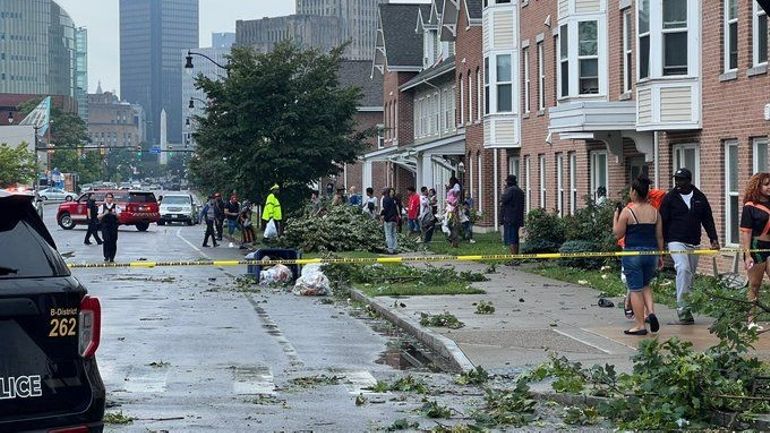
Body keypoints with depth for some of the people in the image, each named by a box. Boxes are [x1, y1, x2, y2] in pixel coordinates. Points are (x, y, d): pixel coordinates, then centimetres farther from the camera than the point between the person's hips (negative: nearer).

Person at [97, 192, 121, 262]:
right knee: (106, 240, -12)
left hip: (113, 226, 1)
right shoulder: (102, 206, 6)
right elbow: (99, 217, 3)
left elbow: (118, 216, 1)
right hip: (105, 226, -1)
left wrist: (115, 214, -20)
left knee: (113, 241, -1)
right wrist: (104, 214, -16)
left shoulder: (116, 206, 6)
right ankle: (106, 256, -1)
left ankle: (112, 258, 7)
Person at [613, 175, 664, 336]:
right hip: (651, 252, 5)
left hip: (633, 252, -5)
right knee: (645, 285, 23)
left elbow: (618, 234, -4)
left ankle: (640, 325, 3)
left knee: (635, 289, 2)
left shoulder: (627, 211, -10)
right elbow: (659, 237, 8)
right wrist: (660, 256, 17)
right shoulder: (655, 212, 4)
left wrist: (615, 218, 10)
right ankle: (651, 312, 2)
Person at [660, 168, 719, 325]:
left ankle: (684, 310, 16)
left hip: (694, 243, 5)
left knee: (690, 275, 8)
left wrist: (714, 239, 3)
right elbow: (663, 222, 0)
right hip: (676, 241, -5)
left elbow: (708, 220, 13)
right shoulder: (670, 198, 0)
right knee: (683, 269, -24)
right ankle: (683, 310, -27)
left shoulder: (700, 198, 9)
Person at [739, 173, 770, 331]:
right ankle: (750, 321, 10)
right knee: (754, 286, 2)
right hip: (756, 248, -5)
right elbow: (745, 232, -9)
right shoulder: (750, 207, -6)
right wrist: (747, 255, -15)